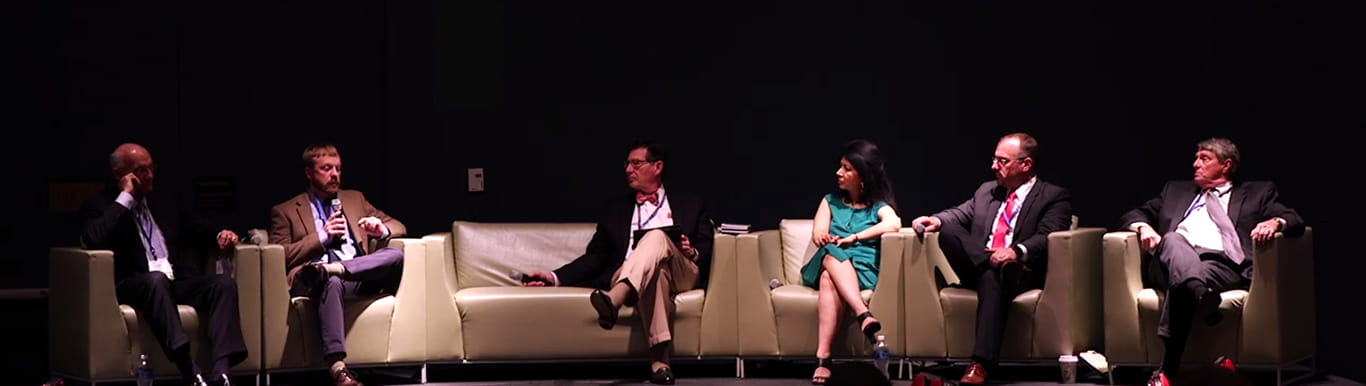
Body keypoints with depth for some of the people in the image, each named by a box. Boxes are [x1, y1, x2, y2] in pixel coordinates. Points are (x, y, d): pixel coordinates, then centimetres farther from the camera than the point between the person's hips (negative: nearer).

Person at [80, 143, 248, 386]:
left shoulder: (164, 204, 25)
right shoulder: (99, 207, 7)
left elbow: (197, 231, 31)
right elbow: (94, 241, -14)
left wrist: (220, 235, 7)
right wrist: (125, 198, -8)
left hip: (176, 283, 6)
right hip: (133, 286, -6)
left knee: (223, 283, -23)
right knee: (157, 279, -39)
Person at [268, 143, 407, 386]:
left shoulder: (355, 199, 28)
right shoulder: (285, 211, 16)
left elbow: (398, 227, 26)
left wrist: (381, 229, 1)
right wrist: (322, 236, -5)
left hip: (361, 275, 4)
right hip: (311, 279, -4)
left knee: (396, 255, -28)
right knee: (332, 282, -42)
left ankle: (330, 269, -42)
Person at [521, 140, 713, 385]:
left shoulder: (689, 205, 23)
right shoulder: (616, 208, 26)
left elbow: (707, 250, 15)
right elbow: (596, 256, 19)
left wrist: (692, 252, -9)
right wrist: (556, 277, 4)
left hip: (682, 276, 0)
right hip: (626, 277, 1)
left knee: (657, 236, -34)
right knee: (655, 271, -38)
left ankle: (614, 299, -57)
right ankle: (659, 356, -52)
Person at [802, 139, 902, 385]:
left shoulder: (879, 207, 14)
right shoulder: (831, 201, 26)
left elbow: (894, 224, -11)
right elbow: (818, 234, 9)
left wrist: (853, 238, -15)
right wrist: (830, 241, -15)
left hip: (862, 270, -3)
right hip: (828, 262, 3)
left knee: (830, 279, -37)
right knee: (833, 254, -36)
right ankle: (863, 315, -55)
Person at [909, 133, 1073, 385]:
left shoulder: (1054, 197, 5)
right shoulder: (987, 191, 25)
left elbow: (1047, 238, -11)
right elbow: (959, 215, 16)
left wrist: (1018, 251, -31)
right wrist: (936, 221, -8)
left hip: (1019, 274, -5)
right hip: (980, 269, 5)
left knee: (992, 277, -41)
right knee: (948, 232, -20)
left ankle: (981, 365, -52)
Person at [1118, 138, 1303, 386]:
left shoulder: (1257, 193, 27)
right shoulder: (1176, 191, 36)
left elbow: (1295, 222, 14)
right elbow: (1134, 215, 31)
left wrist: (1275, 221, -11)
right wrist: (1143, 227, 6)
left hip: (1222, 264, -3)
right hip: (1172, 263, 3)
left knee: (1183, 287, -38)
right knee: (1173, 239, -36)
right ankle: (1203, 298, -59)